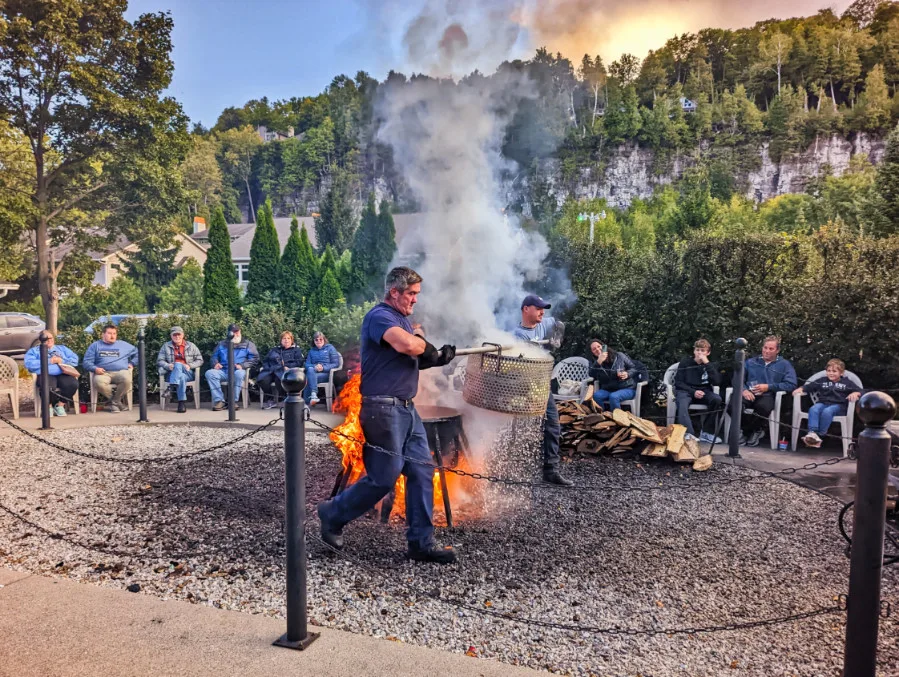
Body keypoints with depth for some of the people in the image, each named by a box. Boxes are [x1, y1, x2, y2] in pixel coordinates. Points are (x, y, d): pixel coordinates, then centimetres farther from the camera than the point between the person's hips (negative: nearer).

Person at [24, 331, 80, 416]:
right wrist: (48, 361, -3)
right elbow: (29, 364, 2)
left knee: (73, 384, -33)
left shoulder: (62, 348, 31)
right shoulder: (34, 350, 23)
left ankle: (60, 405, -8)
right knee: (49, 387, -39)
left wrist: (61, 360, -1)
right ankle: (49, 406, -7)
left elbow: (75, 360, 15)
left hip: (63, 374, 2)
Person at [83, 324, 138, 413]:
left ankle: (114, 402, -12)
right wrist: (95, 369, -11)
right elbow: (87, 362, 10)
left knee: (127, 379, -36)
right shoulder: (95, 345, 18)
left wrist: (132, 363, 14)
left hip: (121, 371, 1)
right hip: (103, 373, 0)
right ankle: (118, 401, -13)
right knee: (98, 382, -37)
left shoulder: (124, 345, 22)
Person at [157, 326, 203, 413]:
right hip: (171, 373, 0)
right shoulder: (166, 346, 15)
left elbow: (200, 360, 10)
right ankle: (182, 402, -41)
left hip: (188, 373, 0)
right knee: (181, 377, -37)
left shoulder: (190, 346, 13)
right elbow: (159, 361, 8)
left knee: (178, 365, -36)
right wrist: (168, 366, -13)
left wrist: (189, 366, -8)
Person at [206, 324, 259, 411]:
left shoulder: (248, 344, 14)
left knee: (239, 373, -39)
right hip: (223, 371, 3)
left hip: (238, 371, -3)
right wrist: (216, 363, 0)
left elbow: (255, 358, 3)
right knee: (210, 373, -27)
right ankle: (219, 401, -28)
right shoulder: (222, 344, 25)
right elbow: (214, 356, 25)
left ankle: (235, 401, -29)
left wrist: (242, 365, -13)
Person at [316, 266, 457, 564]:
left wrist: (438, 357, -2)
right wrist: (421, 338, -9)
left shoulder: (404, 319, 18)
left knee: (422, 471, 7)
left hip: (406, 409, 10)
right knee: (384, 477, -1)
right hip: (383, 409, -9)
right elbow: (407, 344, -32)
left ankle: (421, 543, 14)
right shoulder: (380, 316, -13)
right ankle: (333, 514, 21)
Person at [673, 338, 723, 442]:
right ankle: (689, 434, -53)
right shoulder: (685, 363, 4)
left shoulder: (712, 365, 10)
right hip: (685, 391, -2)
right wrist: (693, 392, -16)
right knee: (682, 405, -36)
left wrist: (707, 364, -12)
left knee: (717, 399, -29)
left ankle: (707, 432, -18)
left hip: (703, 392, 2)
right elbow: (678, 382, 0)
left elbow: (717, 382, -6)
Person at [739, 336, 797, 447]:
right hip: (750, 394, 2)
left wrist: (768, 387, -8)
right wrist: (744, 390, -9)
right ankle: (756, 430, -6)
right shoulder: (751, 362, 24)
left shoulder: (785, 365, 16)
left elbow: (791, 385, 1)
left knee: (763, 406, -41)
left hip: (768, 396, -2)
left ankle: (747, 431, -10)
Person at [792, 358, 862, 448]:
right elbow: (808, 386, 18)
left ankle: (820, 435, -36)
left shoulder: (847, 383, 15)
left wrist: (855, 393, -17)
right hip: (822, 403, 3)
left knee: (827, 411, -38)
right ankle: (812, 433, -48)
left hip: (838, 406, -2)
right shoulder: (822, 381, 23)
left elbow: (860, 391, 6)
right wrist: (800, 389, -3)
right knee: (813, 409, -34)